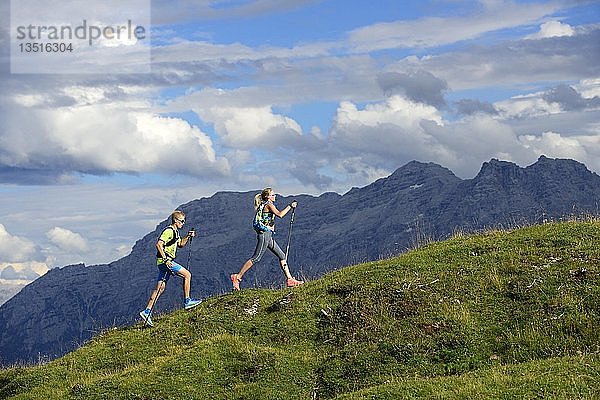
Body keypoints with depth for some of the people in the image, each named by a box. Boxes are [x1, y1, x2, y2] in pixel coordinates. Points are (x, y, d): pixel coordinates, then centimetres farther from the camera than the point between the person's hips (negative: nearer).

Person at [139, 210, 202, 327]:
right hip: (165, 261, -10)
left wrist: (188, 236, 17)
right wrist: (165, 259, -26)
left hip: (166, 261, 10)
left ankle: (147, 312, 4)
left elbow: (180, 244, 33)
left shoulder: (175, 232, 18)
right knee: (187, 275, -5)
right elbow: (159, 244, -22)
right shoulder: (169, 231, -13)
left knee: (160, 288, 6)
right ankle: (187, 301, 2)